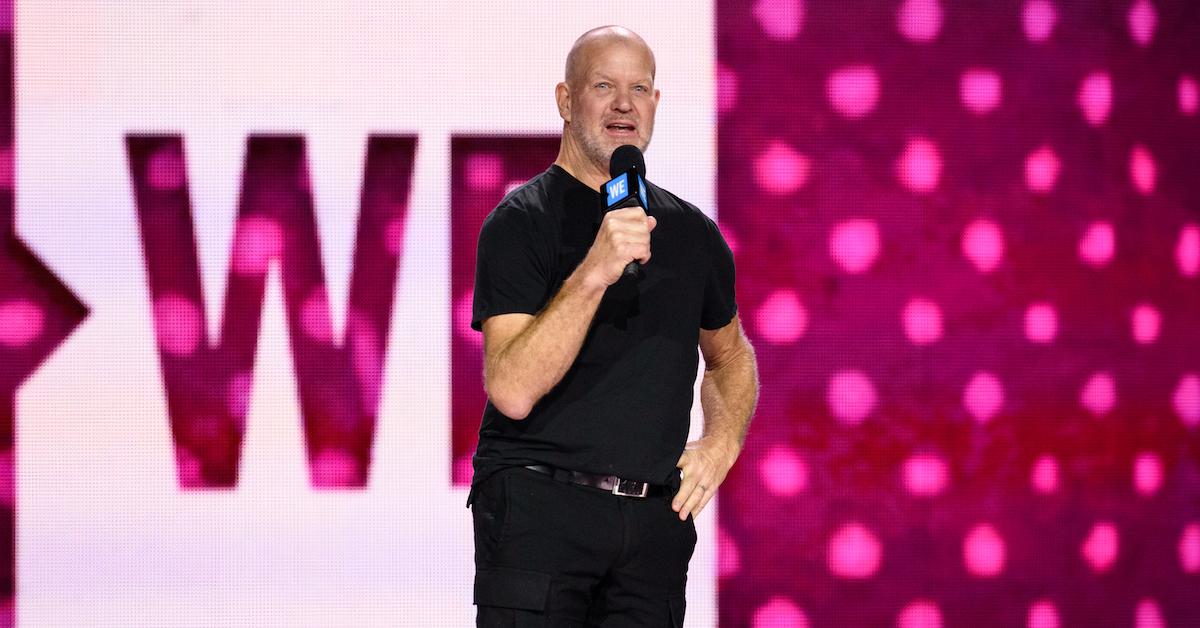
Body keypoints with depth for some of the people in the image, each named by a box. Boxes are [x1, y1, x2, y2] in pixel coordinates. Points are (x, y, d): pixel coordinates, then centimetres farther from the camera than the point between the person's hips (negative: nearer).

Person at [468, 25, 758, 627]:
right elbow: (512, 390, -16)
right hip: (537, 503, -5)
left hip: (656, 516, 5)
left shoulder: (691, 232, 13)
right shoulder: (521, 221, -3)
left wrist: (722, 443, 10)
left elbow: (729, 355, 30)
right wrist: (593, 274, -25)